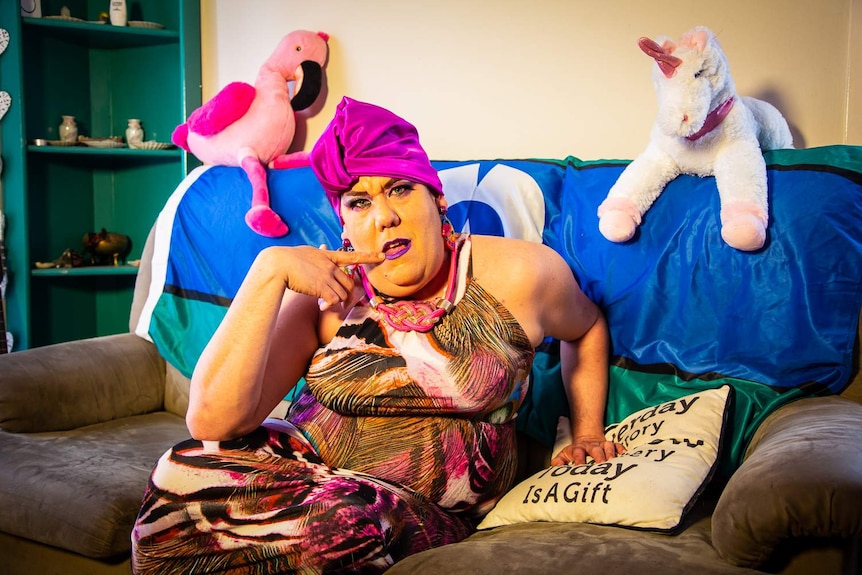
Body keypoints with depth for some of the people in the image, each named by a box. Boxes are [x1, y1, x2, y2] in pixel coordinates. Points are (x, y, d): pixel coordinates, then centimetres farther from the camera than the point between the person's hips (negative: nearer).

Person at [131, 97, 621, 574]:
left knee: (351, 520, -35)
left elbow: (587, 326, 18)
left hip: (424, 512, -1)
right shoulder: (325, 292, -4)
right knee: (188, 475, -26)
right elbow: (212, 421, -16)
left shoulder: (518, 274, -6)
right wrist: (269, 270, -21)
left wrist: (589, 432, 11)